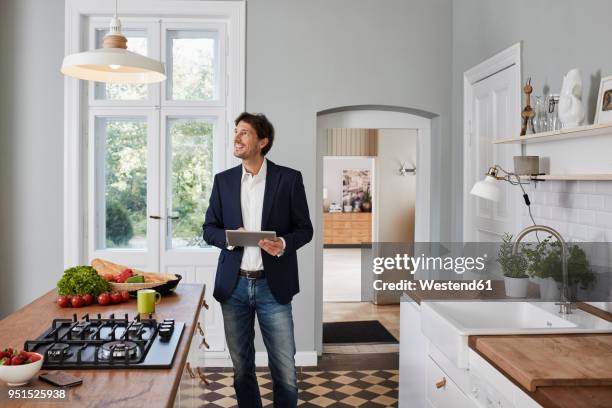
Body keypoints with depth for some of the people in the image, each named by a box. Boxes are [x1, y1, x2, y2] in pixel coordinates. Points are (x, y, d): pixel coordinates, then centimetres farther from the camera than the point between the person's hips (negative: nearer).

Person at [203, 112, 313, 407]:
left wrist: (284, 244, -20)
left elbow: (304, 228, 1)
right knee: (242, 368, 14)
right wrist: (229, 237, -13)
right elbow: (209, 229, 9)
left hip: (273, 286, -2)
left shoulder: (289, 178, -2)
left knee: (285, 373, 1)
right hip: (234, 285, 3)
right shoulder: (223, 180, 7)